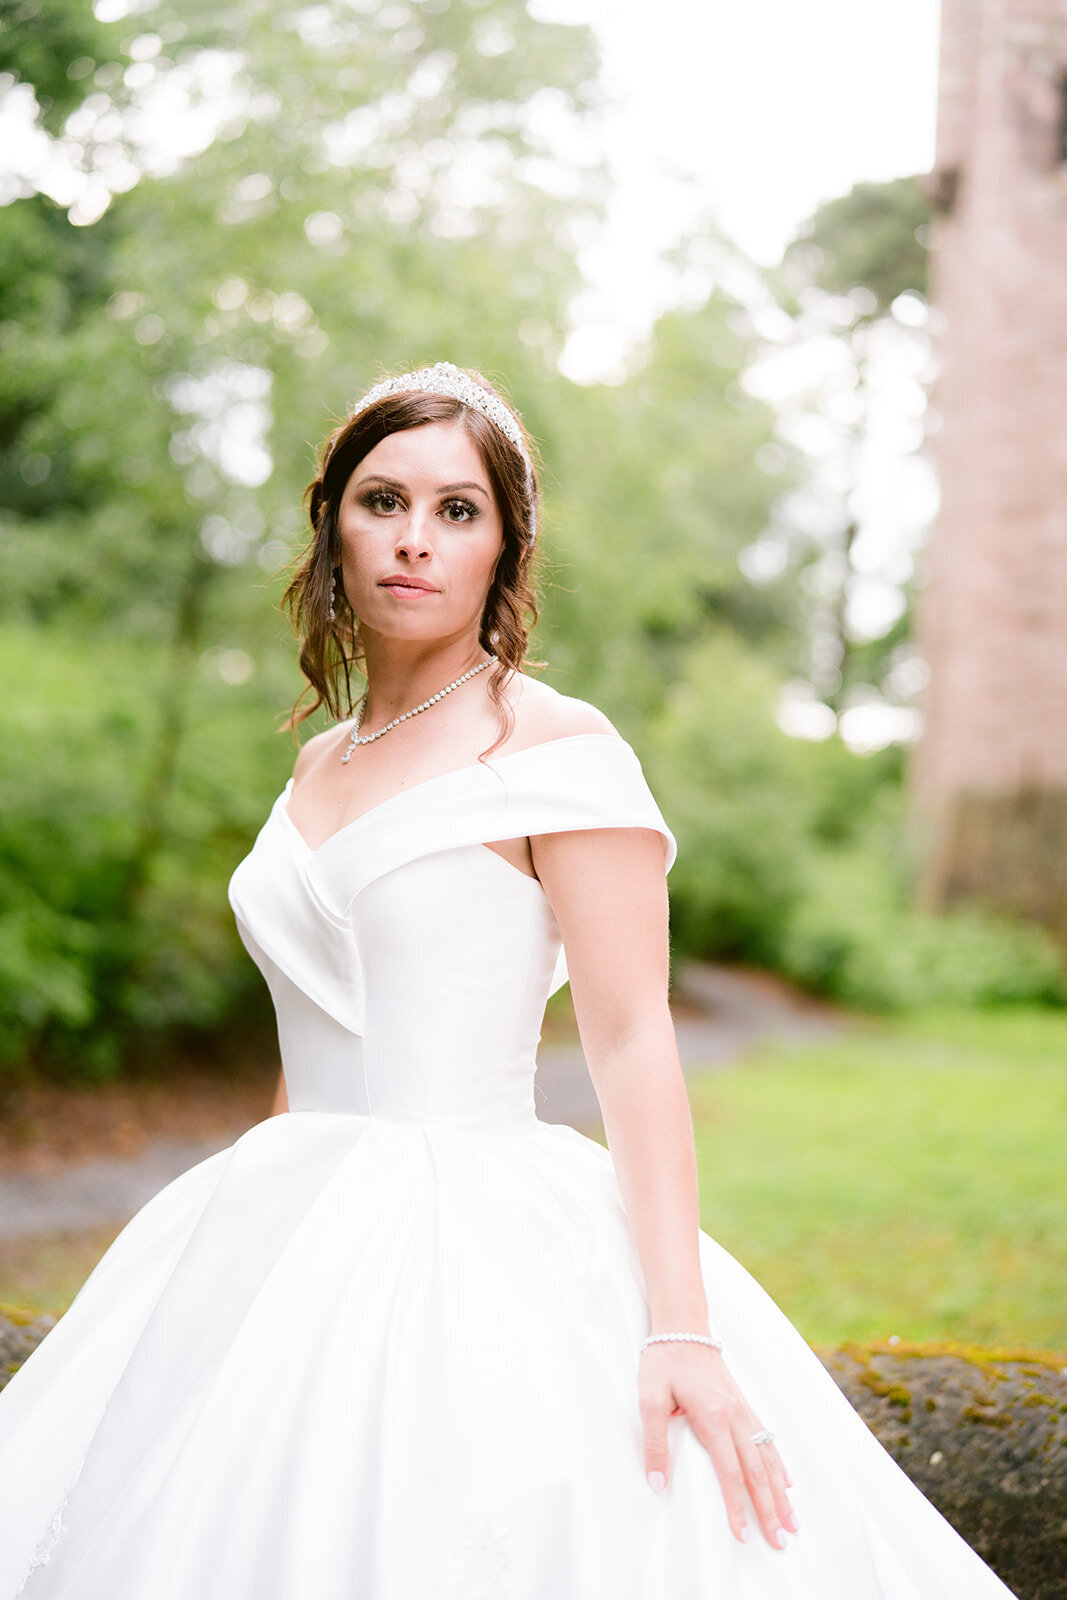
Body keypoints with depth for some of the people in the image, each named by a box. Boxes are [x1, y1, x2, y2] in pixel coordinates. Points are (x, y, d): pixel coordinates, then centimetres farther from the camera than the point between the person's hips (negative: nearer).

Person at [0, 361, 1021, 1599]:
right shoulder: (320, 763, 13)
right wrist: (236, 1244, 22)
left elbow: (632, 1042, -14)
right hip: (294, 1251, 7)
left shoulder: (559, 749, -8)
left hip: (472, 1251, -6)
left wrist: (681, 1327, -22)